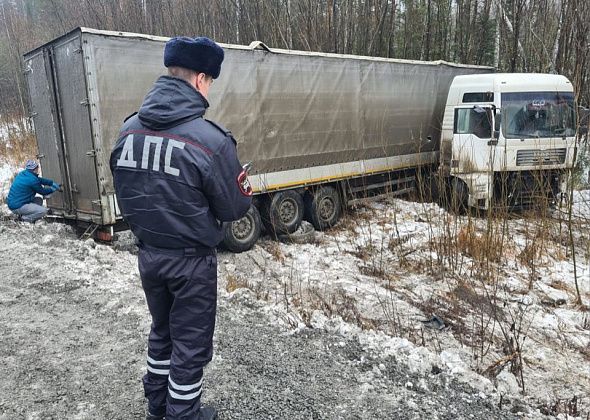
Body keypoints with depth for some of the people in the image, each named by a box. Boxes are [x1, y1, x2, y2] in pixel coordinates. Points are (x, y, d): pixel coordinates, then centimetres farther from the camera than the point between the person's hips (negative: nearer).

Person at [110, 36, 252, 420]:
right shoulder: (211, 139, -23)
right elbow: (235, 208, -13)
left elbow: (126, 196, 6)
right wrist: (240, 180, 7)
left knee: (162, 331, 26)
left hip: (148, 254, 6)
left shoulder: (130, 128, -4)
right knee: (191, 344, 13)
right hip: (191, 261, -6)